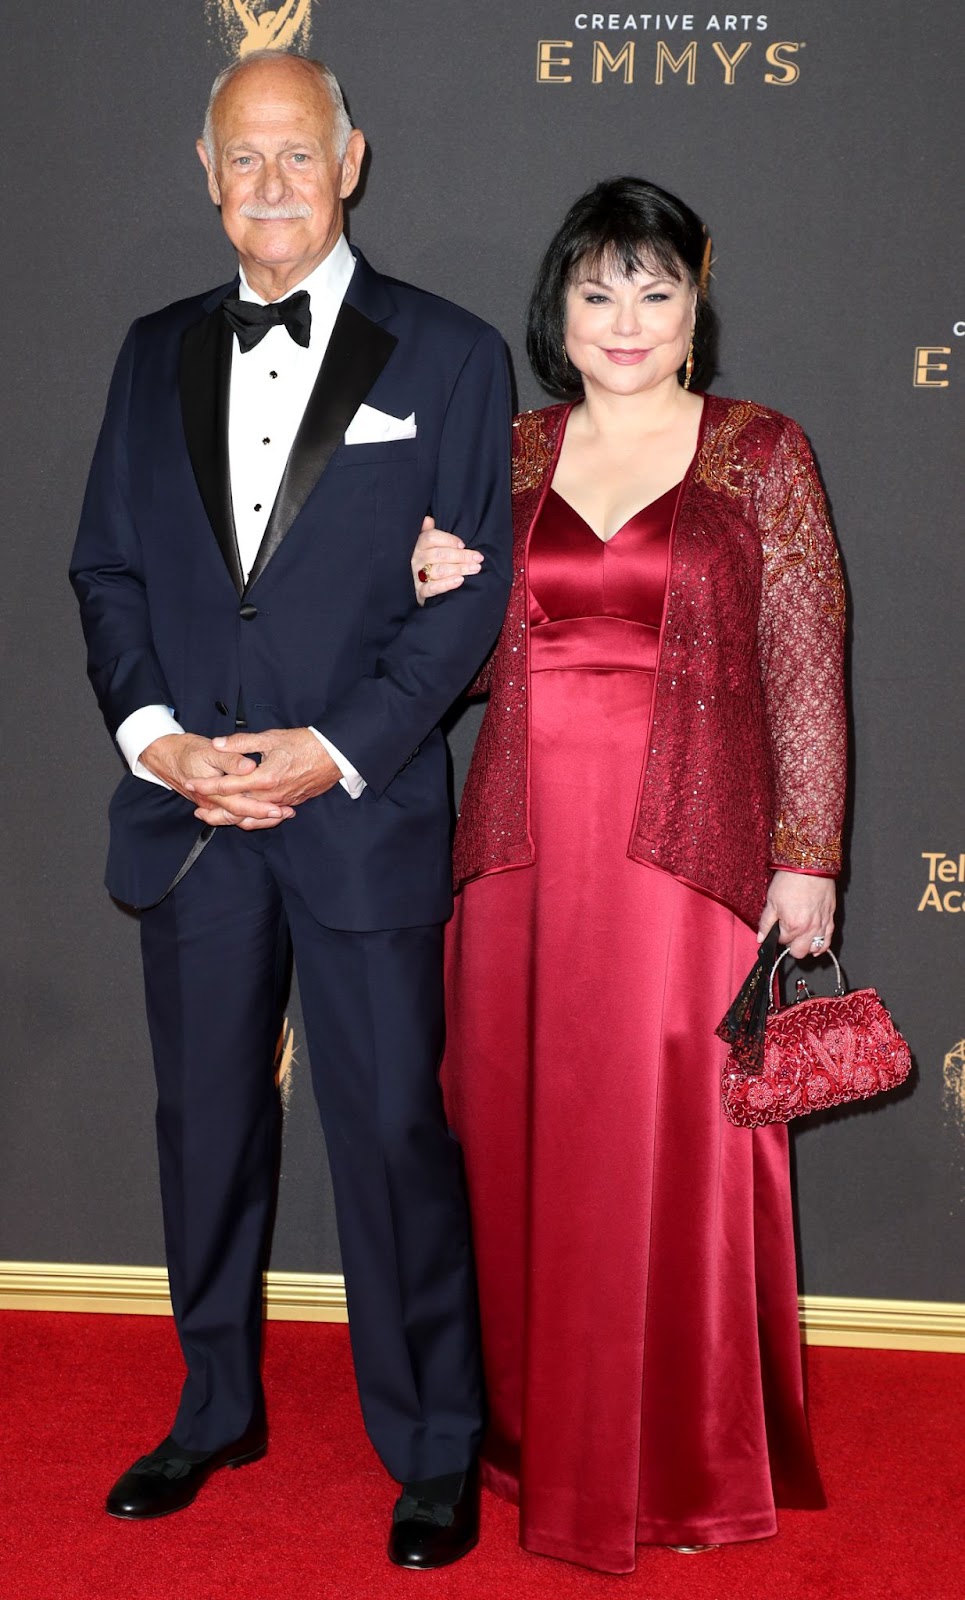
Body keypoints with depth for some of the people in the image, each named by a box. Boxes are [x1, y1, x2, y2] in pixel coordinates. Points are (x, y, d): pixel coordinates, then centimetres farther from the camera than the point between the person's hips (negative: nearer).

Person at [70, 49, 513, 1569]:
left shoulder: (448, 355, 0)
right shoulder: (158, 353, 12)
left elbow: (473, 591, -4)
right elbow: (107, 567, 9)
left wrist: (337, 749, -14)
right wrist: (154, 734, -7)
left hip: (364, 813, -4)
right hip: (186, 810, 4)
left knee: (395, 1129, 2)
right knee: (206, 1124, 15)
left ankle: (433, 1446, 20)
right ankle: (216, 1410, 34)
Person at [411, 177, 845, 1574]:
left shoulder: (762, 455, 2)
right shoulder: (508, 458, 11)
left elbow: (806, 669, -2)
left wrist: (806, 859, -7)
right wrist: (436, 594, -5)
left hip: (688, 850, -3)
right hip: (525, 845, 3)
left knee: (678, 1147, -1)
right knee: (526, 1141, 8)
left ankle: (691, 1461, 18)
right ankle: (543, 1438, 26)